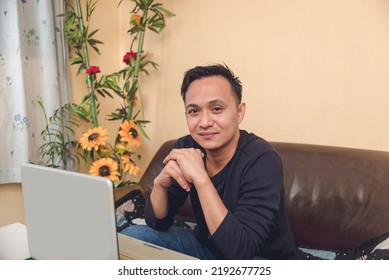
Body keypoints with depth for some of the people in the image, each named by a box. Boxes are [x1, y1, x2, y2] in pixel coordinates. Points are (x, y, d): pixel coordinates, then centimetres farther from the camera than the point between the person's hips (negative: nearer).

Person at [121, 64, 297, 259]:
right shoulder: (185, 148, -11)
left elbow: (240, 251, -35)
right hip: (207, 246, 6)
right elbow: (158, 223, -6)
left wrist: (201, 179, -39)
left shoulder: (262, 160, -27)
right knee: (131, 236, -6)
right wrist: (160, 183, -27)